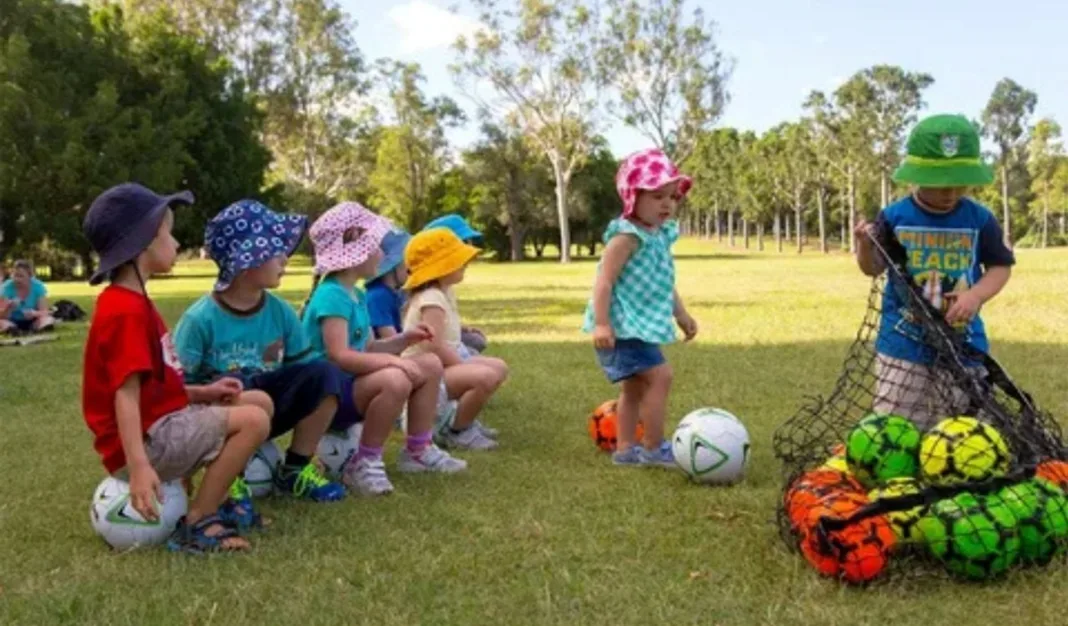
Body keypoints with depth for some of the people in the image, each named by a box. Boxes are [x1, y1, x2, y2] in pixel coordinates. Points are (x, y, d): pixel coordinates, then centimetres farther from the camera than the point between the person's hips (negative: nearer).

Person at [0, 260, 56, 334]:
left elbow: (44, 312, -14)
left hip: (31, 321, 1)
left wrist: (35, 313, -36)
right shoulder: (7, 287, -12)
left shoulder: (38, 286, -10)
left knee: (49, 320, -31)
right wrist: (9, 308, -38)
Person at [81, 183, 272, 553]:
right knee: (253, 421, -20)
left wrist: (203, 393, 8)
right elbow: (126, 395, -27)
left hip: (162, 427, 11)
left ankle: (213, 502, 12)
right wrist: (139, 466, -34)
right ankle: (196, 525, -13)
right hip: (149, 440, -11)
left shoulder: (130, 303, 15)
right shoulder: (126, 311, -19)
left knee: (255, 402, 17)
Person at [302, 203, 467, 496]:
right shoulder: (332, 295, -19)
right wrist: (392, 361, -29)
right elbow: (339, 356, -28)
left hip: (354, 384, 10)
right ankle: (364, 463, -21)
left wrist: (403, 340, 1)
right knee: (395, 380, -37)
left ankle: (418, 450, 16)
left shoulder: (357, 295, 12)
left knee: (430, 364, 9)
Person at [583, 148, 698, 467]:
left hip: (641, 326, 11)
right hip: (625, 325, -11)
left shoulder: (662, 234, 12)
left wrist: (681, 314, 24)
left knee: (634, 387, 16)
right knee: (660, 376, -15)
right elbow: (604, 281, -23)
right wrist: (601, 323, -28)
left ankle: (625, 449, 26)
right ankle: (654, 448, -5)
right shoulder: (627, 236, -18)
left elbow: (665, 284, 23)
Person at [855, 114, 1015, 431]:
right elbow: (874, 268, 4)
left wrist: (977, 294, -14)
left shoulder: (980, 220, -3)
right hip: (904, 342, -1)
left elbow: (1001, 266, 6)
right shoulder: (894, 217, -4)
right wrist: (865, 245, -18)